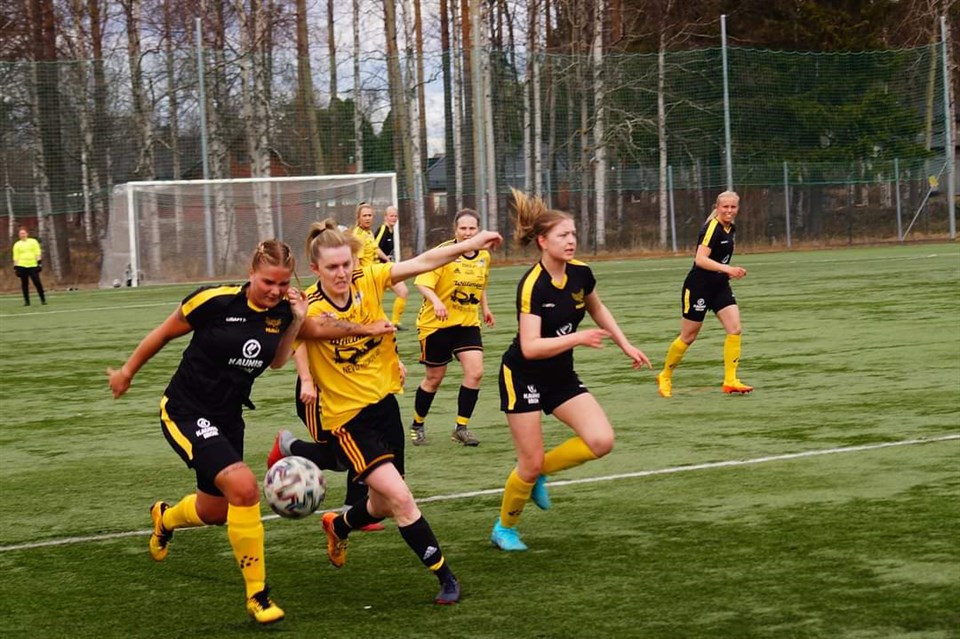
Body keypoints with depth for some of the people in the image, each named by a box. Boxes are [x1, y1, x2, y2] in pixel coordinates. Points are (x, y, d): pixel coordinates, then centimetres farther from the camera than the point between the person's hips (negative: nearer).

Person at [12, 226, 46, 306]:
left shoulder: (33, 241, 8)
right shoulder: (17, 245, 10)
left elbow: (38, 253, 5)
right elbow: (15, 257, 9)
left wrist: (39, 263, -4)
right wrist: (15, 267, 3)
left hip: (33, 266, -1)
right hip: (22, 266, 1)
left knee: (37, 282, -7)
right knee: (24, 284, 0)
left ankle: (43, 299, 1)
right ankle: (26, 301, 6)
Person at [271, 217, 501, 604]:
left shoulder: (368, 282, -7)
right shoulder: (310, 310, -18)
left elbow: (423, 262, -6)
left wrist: (471, 244, -13)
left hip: (385, 402, 6)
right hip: (349, 416, -5)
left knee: (384, 506, 17)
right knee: (400, 498, -17)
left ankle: (339, 526, 50)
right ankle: (444, 577, -4)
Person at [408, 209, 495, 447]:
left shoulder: (484, 256, 3)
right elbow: (422, 282, -25)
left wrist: (485, 308, 18)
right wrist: (436, 301, -40)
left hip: (468, 323, 5)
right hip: (437, 323, -5)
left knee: (475, 372, -12)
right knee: (434, 378, 5)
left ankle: (461, 428, 0)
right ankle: (417, 425, 28)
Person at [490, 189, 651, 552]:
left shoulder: (580, 274, -4)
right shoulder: (532, 285, -24)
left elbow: (597, 310, 18)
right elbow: (530, 347, -32)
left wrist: (626, 346, 14)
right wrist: (577, 338, -38)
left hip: (561, 376, 6)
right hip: (523, 377, -6)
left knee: (601, 441, -11)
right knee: (531, 463, -4)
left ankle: (537, 471, 12)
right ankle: (504, 529, 21)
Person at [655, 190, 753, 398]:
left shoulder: (731, 228, 7)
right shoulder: (712, 227, -19)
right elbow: (700, 259, -30)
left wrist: (731, 271, 15)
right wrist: (726, 268, -38)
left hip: (720, 287, 7)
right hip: (698, 287, -7)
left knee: (735, 329, -9)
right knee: (688, 337, 3)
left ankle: (730, 381, -6)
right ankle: (665, 377, 23)